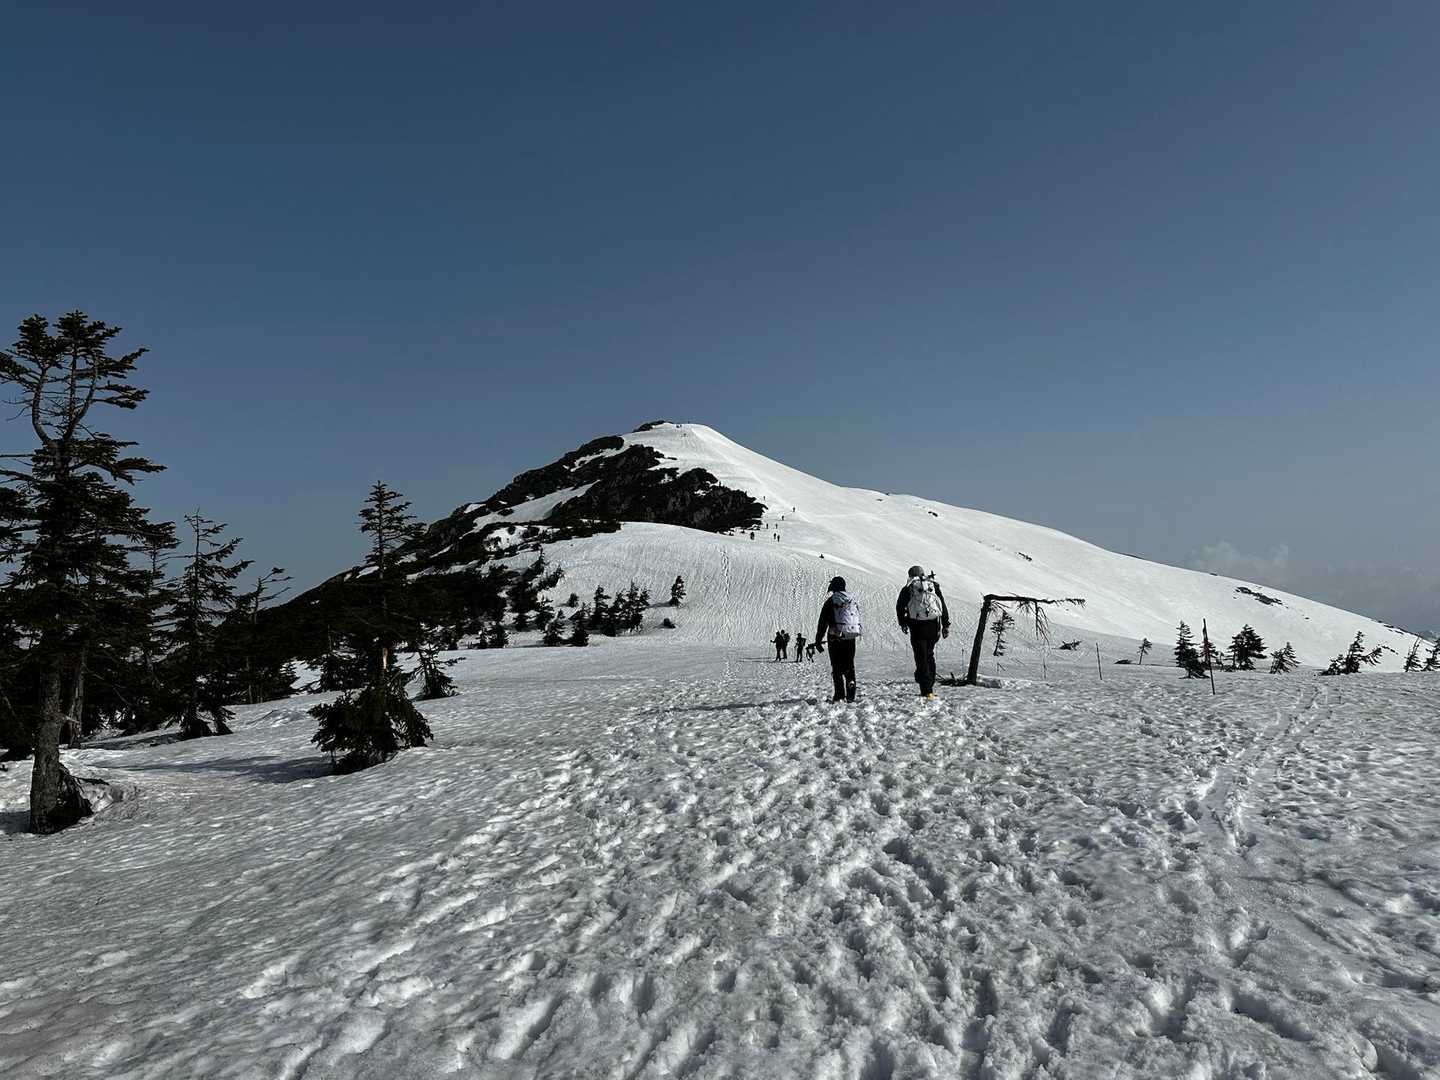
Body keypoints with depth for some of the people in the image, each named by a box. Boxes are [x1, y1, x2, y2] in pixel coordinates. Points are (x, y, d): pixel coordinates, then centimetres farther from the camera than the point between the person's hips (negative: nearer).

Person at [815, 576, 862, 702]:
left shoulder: (831, 601, -7)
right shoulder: (852, 600, 10)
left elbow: (823, 622, -6)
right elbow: (858, 619, 18)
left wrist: (818, 640, -1)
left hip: (836, 638, -5)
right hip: (851, 637, 5)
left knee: (837, 668, 0)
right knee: (850, 666, 11)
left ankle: (840, 695, -4)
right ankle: (851, 695, 5)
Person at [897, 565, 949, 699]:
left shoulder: (908, 588, 6)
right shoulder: (934, 585, 13)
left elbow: (900, 606, 4)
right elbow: (944, 606, 10)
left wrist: (902, 623, 16)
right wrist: (946, 625, 13)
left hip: (917, 626, -3)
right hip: (933, 625, 3)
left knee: (921, 657, 1)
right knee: (929, 655, 18)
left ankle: (927, 689, -6)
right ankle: (930, 685, 20)